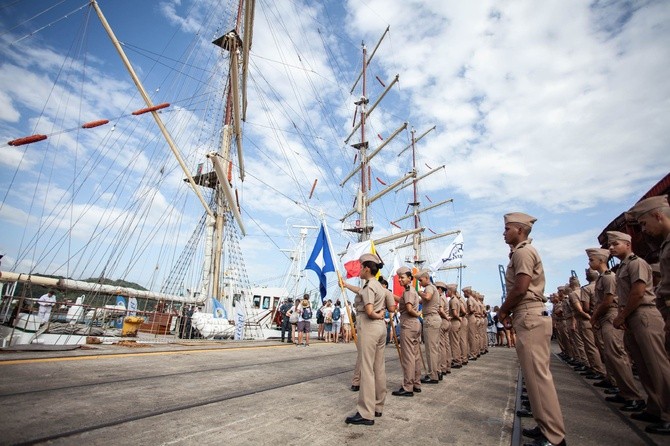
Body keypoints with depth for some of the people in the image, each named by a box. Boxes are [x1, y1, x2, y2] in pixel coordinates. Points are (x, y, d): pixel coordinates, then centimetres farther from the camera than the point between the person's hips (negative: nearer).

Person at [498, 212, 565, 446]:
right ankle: (547, 426, 23)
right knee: (537, 374, 14)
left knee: (537, 375, -7)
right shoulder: (522, 252, 21)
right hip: (530, 317, 11)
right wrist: (508, 311, 10)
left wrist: (502, 311, -5)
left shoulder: (523, 252, -10)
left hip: (530, 318, -11)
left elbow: (520, 289, -18)